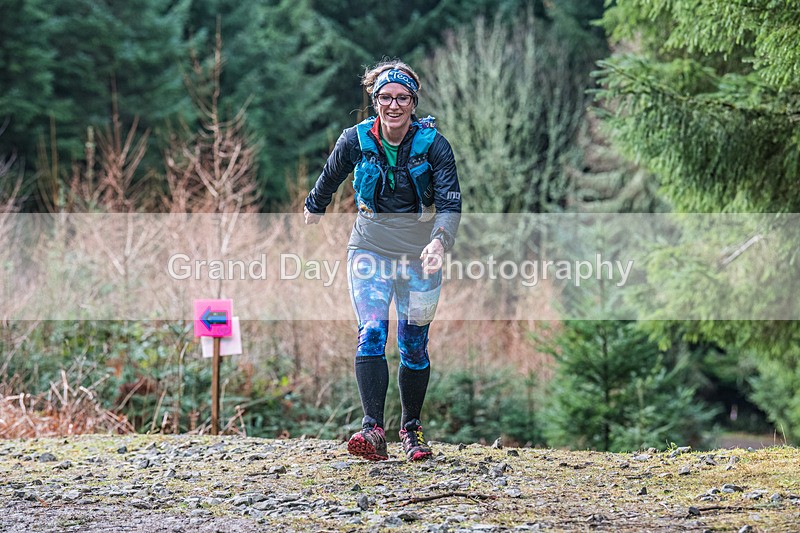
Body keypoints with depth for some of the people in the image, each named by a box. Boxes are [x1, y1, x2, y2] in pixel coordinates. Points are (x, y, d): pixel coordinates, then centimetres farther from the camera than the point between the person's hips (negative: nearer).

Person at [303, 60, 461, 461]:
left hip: (420, 253, 0)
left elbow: (451, 202, -19)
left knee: (414, 346, 7)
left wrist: (439, 242, -37)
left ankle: (411, 428, 24)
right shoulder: (355, 140, -6)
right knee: (371, 335, -18)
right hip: (370, 248, 0)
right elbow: (328, 181, 14)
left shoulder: (433, 144, -12)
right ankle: (372, 429, -27)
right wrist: (312, 212, 30)